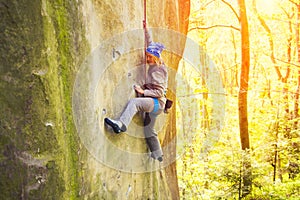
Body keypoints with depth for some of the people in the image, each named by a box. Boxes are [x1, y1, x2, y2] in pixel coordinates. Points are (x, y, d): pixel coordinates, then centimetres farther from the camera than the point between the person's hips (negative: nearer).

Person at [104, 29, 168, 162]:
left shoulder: (157, 71, -14)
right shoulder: (154, 65, 11)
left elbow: (159, 92, -19)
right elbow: (150, 45, 24)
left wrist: (143, 91, -22)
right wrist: (146, 30, 25)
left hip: (157, 102, -10)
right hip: (153, 103, 10)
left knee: (134, 102, -35)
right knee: (148, 131, 15)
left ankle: (121, 124, -50)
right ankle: (157, 156, 25)